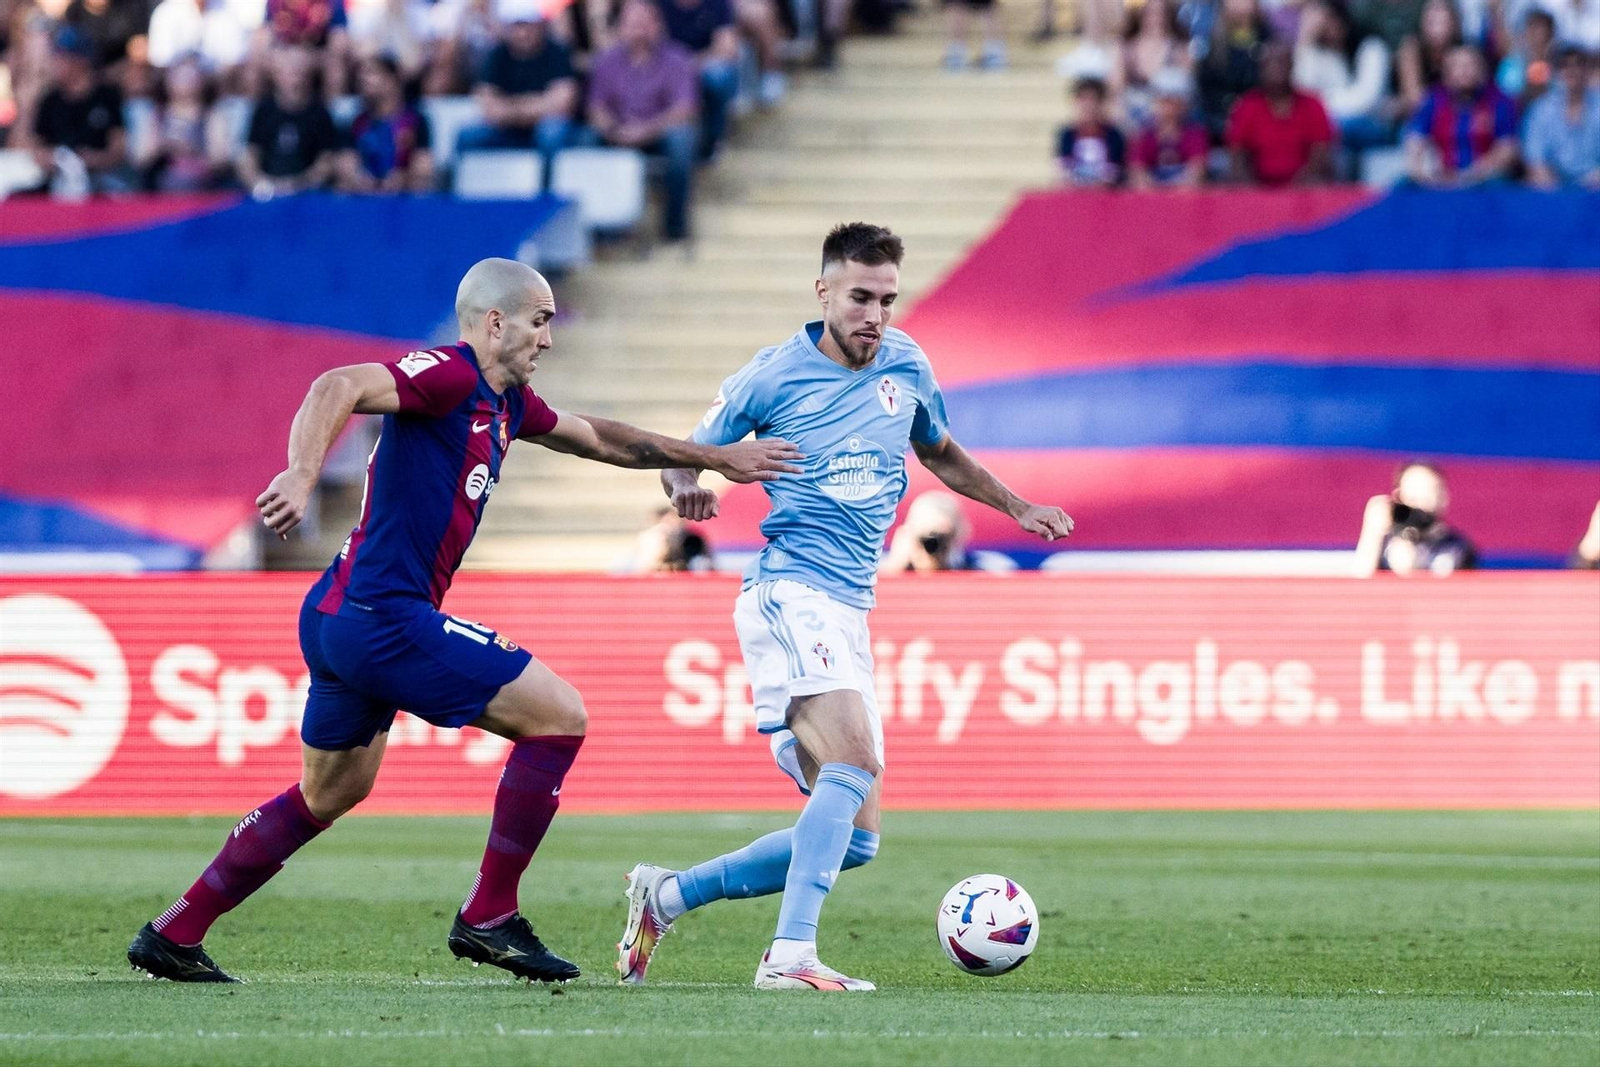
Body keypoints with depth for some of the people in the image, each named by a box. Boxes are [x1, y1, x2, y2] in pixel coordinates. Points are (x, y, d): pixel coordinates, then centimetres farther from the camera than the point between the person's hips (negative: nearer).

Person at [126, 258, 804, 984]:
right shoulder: (449, 375, -13)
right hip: (384, 617, -11)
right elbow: (337, 388, -28)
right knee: (559, 716, -6)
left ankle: (173, 934, 25)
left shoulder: (503, 401, 17)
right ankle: (488, 917, -2)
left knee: (332, 793, 24)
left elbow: (596, 438, 31)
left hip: (343, 621, 11)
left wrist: (715, 456, 32)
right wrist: (301, 476, -43)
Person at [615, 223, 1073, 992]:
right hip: (789, 592, -7)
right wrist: (687, 489, -17)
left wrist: (1017, 507, 22)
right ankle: (790, 955, -36)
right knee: (855, 762, -30)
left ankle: (669, 895, 17)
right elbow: (684, 458, 5)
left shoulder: (905, 367, 11)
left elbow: (939, 453, 30)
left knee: (852, 837, 5)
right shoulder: (773, 376, -4)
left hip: (849, 613, 7)